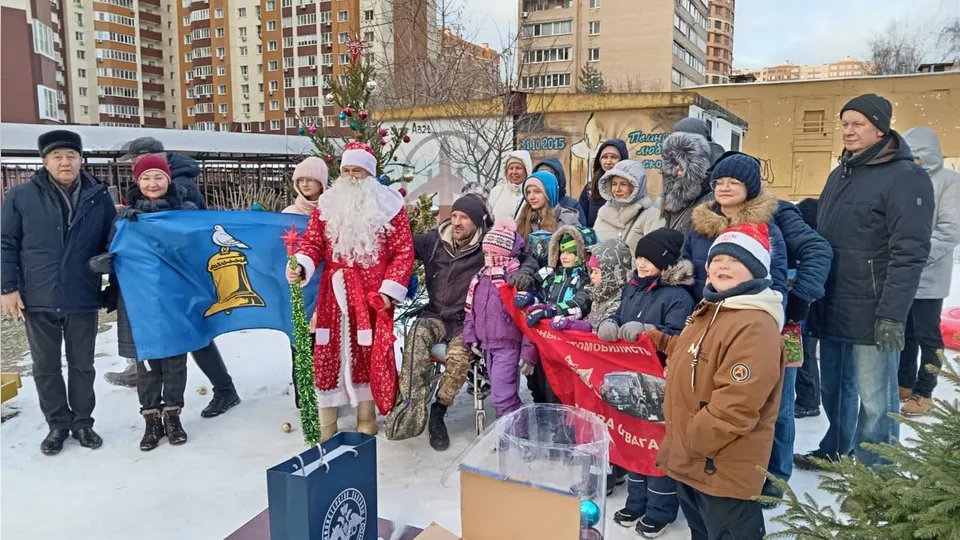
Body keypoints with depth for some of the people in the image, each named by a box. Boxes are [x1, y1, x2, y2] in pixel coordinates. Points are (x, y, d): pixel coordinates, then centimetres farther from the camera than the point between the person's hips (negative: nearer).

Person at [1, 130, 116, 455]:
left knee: (82, 365, 11)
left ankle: (82, 422, 26)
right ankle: (57, 425, 25)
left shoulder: (99, 198, 2)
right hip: (38, 300, 0)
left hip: (83, 300, 0)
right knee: (46, 368, 10)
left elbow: (110, 244, 9)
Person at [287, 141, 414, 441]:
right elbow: (312, 243, 4)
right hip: (334, 295, 2)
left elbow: (403, 252, -2)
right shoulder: (327, 204, 8)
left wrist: (389, 290, -9)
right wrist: (300, 267, -18)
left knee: (370, 355, 6)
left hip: (374, 296, -2)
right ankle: (326, 426, 14)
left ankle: (366, 420, 23)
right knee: (329, 355, 3)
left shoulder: (389, 205, 1)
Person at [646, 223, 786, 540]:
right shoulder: (709, 311, 10)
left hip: (723, 470, -10)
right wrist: (662, 342, 25)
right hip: (689, 461, 10)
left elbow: (736, 406, -30)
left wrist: (690, 444, -21)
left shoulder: (756, 326, -25)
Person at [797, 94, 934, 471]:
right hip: (831, 309, 7)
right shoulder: (840, 174, 14)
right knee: (834, 388, 19)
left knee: (874, 400, 3)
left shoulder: (905, 177, -10)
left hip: (871, 314, -7)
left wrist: (892, 313, -20)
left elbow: (910, 253, -16)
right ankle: (834, 450, 36)